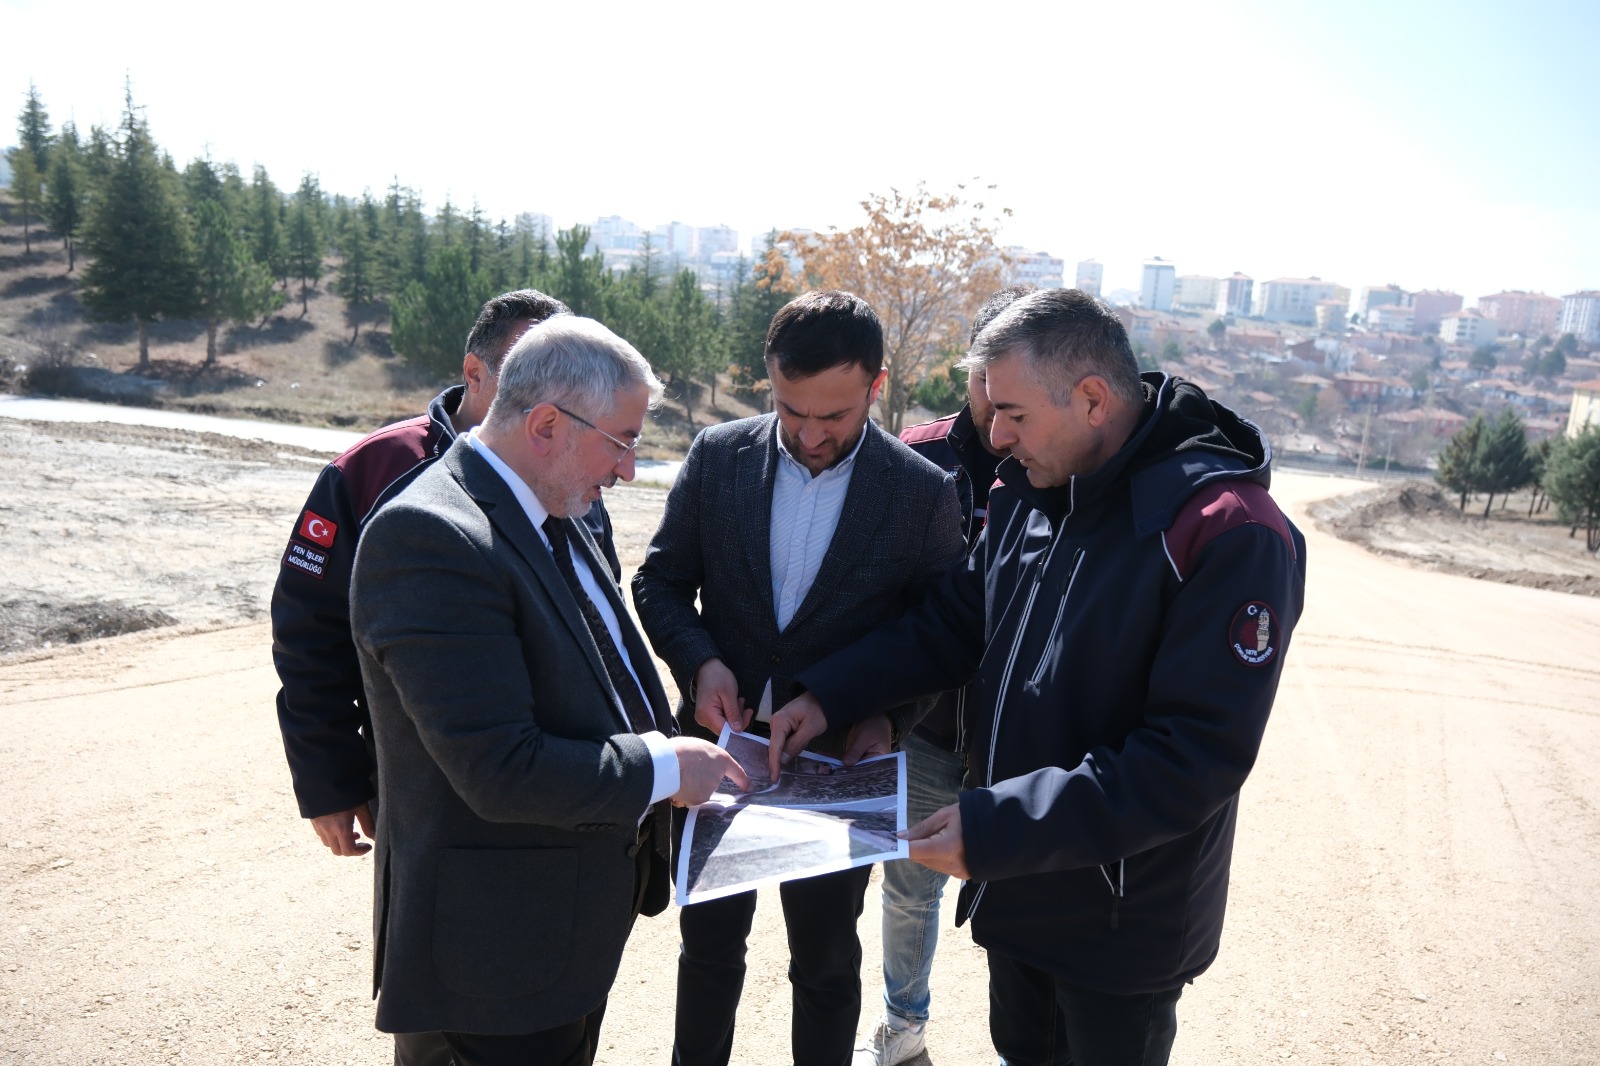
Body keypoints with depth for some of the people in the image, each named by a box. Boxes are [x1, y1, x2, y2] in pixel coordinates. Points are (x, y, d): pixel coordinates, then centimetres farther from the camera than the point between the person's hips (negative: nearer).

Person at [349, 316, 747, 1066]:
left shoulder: (551, 515, 4)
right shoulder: (432, 538, -26)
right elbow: (500, 771, -30)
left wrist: (668, 734, -1)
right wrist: (662, 768, -19)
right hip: (503, 941, -9)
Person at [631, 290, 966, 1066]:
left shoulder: (923, 492, -10)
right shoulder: (717, 457, -5)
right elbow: (661, 581, 2)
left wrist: (888, 718, -17)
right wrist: (700, 664, -15)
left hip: (838, 766, -2)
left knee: (826, 966, 16)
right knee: (709, 942, 22)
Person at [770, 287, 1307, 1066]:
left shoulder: (1230, 534, -25)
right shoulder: (1027, 494, -2)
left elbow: (1195, 761, -27)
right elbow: (951, 623, 7)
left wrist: (999, 827, -31)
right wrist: (829, 696, -5)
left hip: (1122, 923, -6)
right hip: (1015, 887, 6)